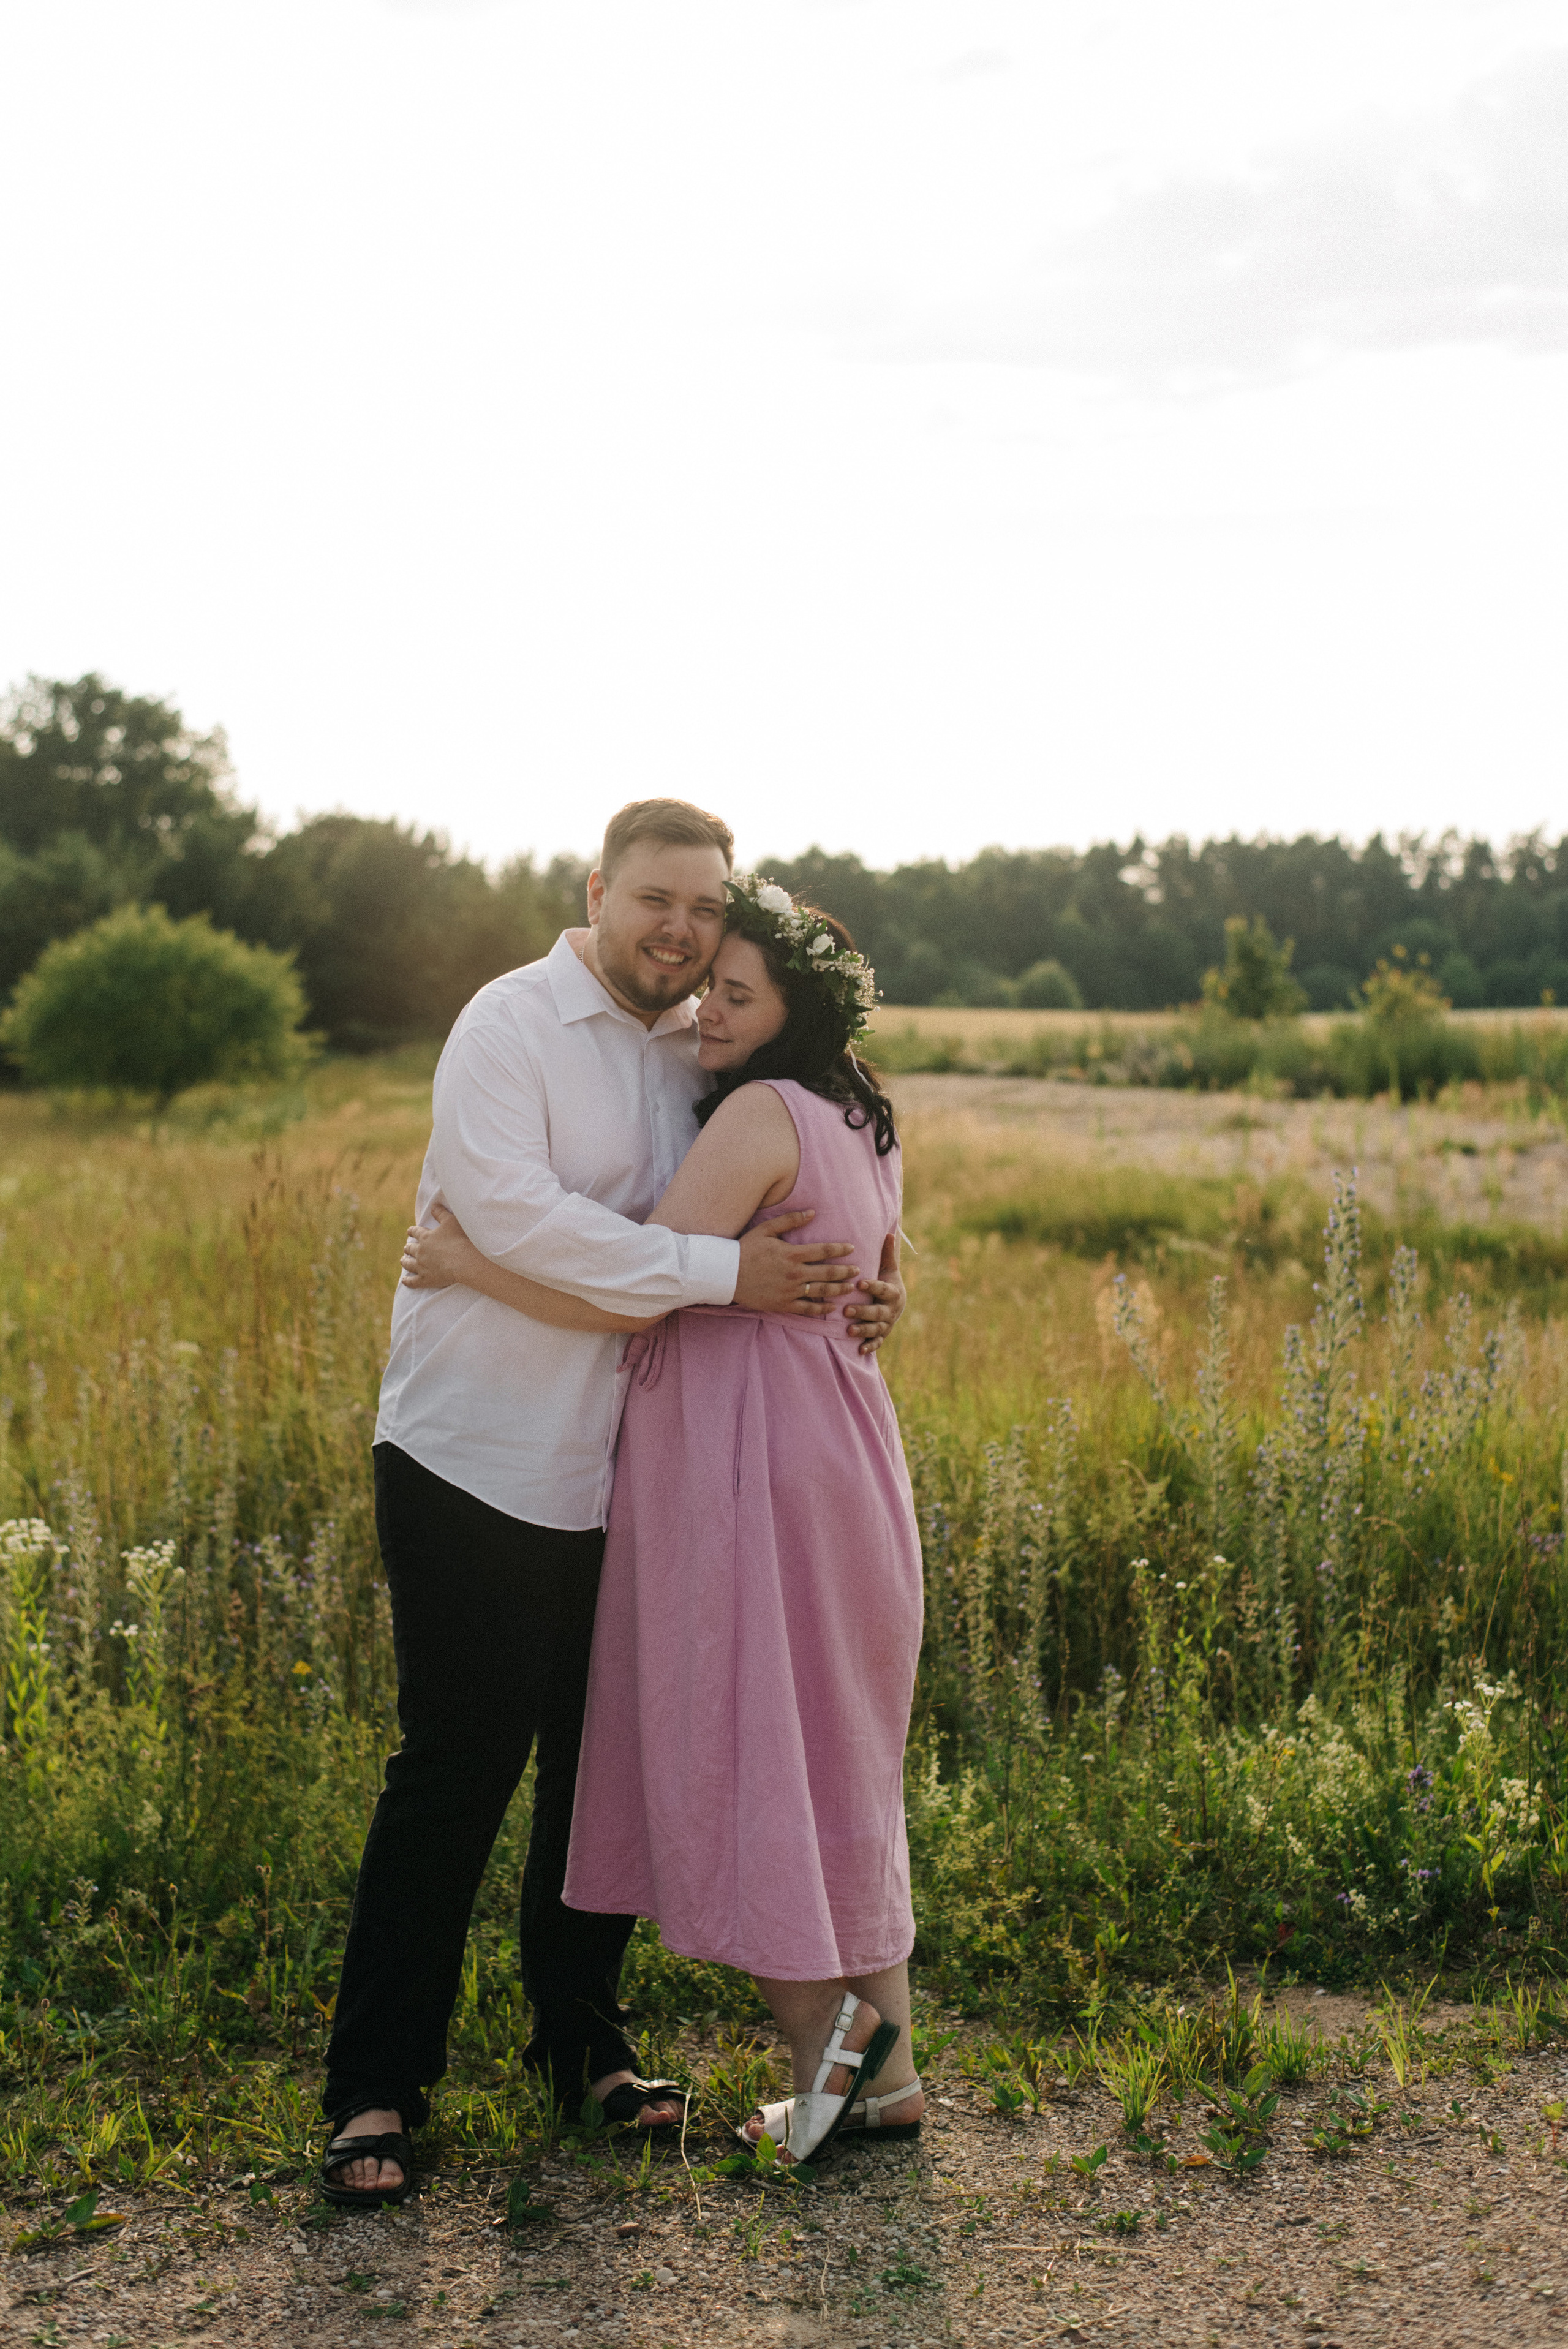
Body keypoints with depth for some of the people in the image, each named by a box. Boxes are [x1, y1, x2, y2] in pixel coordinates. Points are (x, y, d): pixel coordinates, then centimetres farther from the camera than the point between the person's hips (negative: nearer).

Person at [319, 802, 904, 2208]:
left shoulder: (704, 1055, 10)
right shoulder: (513, 1023, -10)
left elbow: (784, 1217, 20)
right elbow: (510, 1208, -23)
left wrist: (854, 1288, -3)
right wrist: (722, 1271, -24)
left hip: (622, 1472, 6)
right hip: (477, 1462, -6)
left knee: (605, 1763, 13)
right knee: (458, 1771, -2)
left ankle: (584, 2042, 30)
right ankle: (376, 2090, 11)